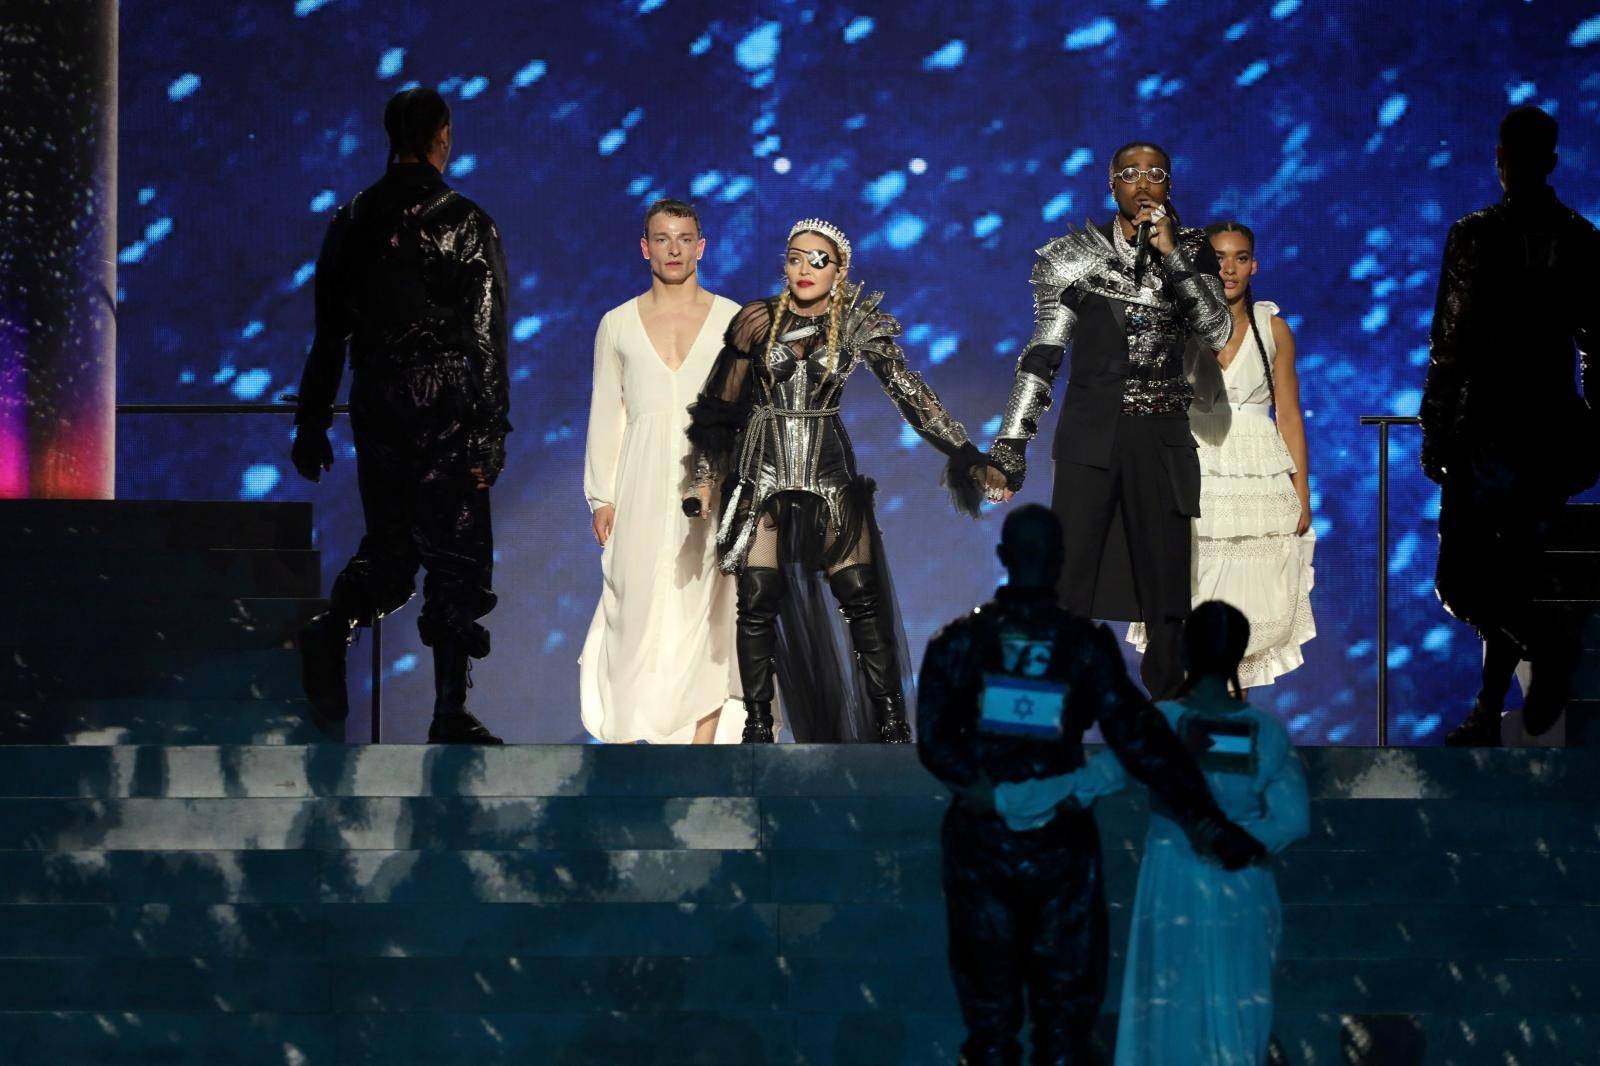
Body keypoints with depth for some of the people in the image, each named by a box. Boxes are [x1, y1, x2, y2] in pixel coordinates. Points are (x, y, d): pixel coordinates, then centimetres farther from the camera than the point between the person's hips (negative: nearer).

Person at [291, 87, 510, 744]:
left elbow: (328, 334, 9)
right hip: (446, 413, -4)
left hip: (377, 411, 4)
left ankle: (333, 630, -12)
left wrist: (311, 425, 15)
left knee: (388, 544, 18)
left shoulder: (351, 221, 6)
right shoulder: (464, 223, -7)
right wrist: (490, 433, -11)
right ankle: (450, 718, 2)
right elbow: (486, 338, -12)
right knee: (456, 555, 3)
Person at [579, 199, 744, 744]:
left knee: (704, 611, -1)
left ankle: (701, 745, 1)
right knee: (634, 609, -5)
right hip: (643, 488, 0)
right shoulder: (617, 325, 8)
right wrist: (602, 497, 3)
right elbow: (606, 415, 9)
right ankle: (624, 736, -3)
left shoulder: (731, 319, 6)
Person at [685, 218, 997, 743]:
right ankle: (757, 724, 5)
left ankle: (890, 719, 0)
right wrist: (705, 478, 6)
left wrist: (965, 453, -10)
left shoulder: (858, 324, 0)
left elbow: (910, 393, -3)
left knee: (861, 596, -7)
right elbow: (720, 404, 7)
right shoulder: (759, 321, 0)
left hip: (829, 472, 0)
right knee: (757, 599, -5)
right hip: (761, 470, 0)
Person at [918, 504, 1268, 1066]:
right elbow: (1139, 740, -15)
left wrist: (979, 785, 4)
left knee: (989, 1007, 11)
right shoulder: (1085, 644, -9)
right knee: (1064, 1007, 13)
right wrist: (1205, 819, -15)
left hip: (980, 846, 1)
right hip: (1061, 850, -1)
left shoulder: (958, 641, -5)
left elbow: (933, 741, -8)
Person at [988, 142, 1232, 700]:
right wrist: (1010, 444, -2)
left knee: (1165, 587, 4)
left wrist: (1170, 254, -13)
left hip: (1160, 442, 1)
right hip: (1090, 437, -1)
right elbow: (1041, 356, 4)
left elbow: (1216, 333, -8)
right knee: (1070, 582, -7)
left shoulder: (1190, 252, 7)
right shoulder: (1078, 255, 4)